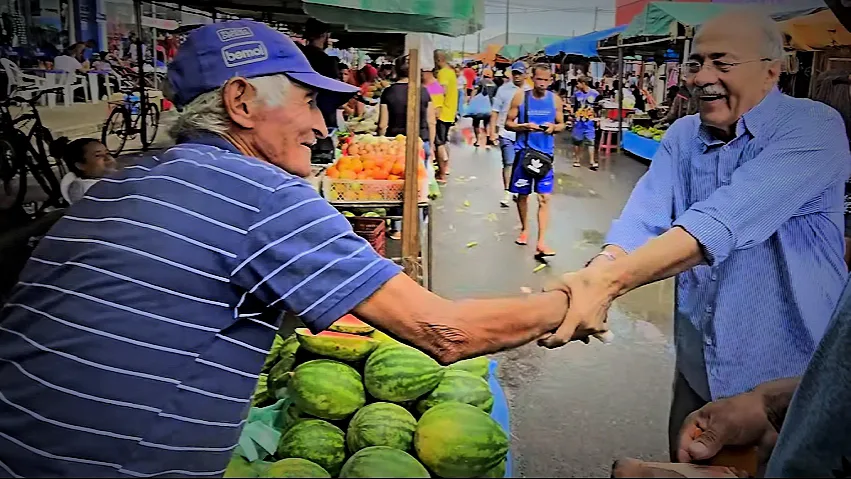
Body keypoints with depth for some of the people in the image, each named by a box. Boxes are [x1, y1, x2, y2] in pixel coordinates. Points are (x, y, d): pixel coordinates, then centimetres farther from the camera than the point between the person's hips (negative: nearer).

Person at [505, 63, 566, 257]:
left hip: (545, 153, 0)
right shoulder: (520, 97, -3)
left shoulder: (555, 100, 2)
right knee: (522, 194, 12)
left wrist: (554, 127, -11)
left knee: (544, 198, -7)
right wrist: (524, 126, -18)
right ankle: (524, 229, 36)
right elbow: (508, 123, 0)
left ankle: (541, 243, -9)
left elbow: (561, 124, 12)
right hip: (524, 152, 0)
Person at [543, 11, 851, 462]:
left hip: (789, 376, -5)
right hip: (698, 368, 5)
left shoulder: (813, 129, -19)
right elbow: (641, 219, -15)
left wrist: (610, 281, -45)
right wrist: (594, 276, -36)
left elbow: (722, 222, -34)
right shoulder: (682, 136, 0)